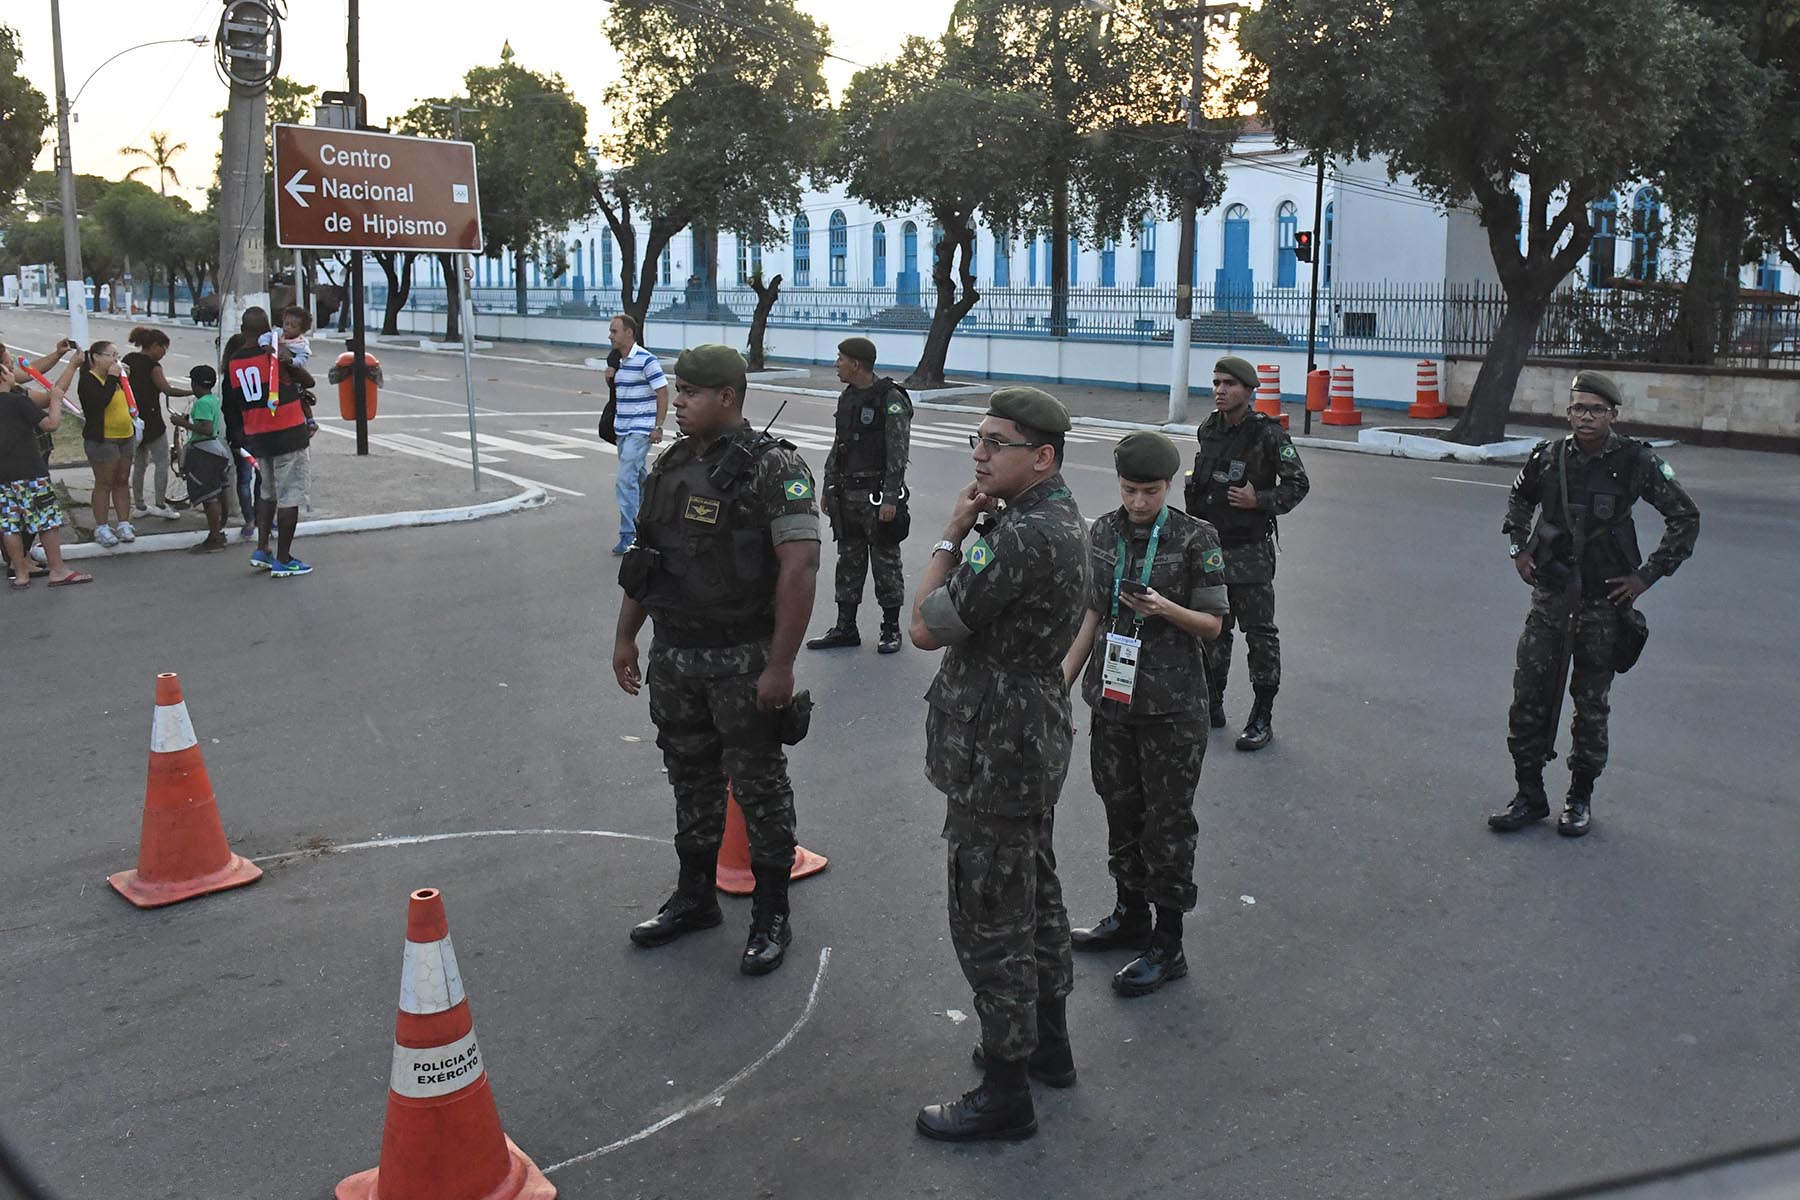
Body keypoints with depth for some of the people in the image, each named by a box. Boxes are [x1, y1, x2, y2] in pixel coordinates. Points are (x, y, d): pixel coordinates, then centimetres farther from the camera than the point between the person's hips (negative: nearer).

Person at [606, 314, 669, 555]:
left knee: (626, 480, -13)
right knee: (638, 477, 17)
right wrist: (610, 378, 8)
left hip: (640, 430, -9)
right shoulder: (619, 362, 11)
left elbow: (662, 392, -15)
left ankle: (628, 534, -10)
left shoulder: (646, 360, -14)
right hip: (623, 429, 9)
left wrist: (658, 427, -17)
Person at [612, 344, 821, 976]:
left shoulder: (775, 469, -15)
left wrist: (780, 665, -23)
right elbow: (643, 556, 16)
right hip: (673, 654, 7)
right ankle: (695, 896, 34)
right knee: (691, 777, 18)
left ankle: (771, 916, 19)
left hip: (743, 659, -7)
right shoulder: (670, 464, 8)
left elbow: (799, 567, -20)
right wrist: (625, 637, 15)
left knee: (758, 783, 5)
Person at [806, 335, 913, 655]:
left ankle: (891, 628, 13)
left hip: (877, 494, -8)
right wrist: (828, 489, 16)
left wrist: (890, 499, -21)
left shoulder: (891, 400, -13)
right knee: (848, 561, 11)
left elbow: (898, 454, -17)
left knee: (885, 562, 2)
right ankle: (845, 628, 19)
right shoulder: (847, 398, 11)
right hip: (847, 494, 8)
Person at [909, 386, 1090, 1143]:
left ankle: (1005, 1094, 14)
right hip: (1036, 738, 11)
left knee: (989, 923, 1)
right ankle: (1047, 1044, 39)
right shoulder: (1061, 516, 7)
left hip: (996, 752, -11)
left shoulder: (1023, 537, -27)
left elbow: (926, 628, -21)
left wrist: (951, 536, -14)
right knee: (1034, 893, 22)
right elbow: (980, 607, 12)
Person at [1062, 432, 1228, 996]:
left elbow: (1213, 623, -6)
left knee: (1167, 822, 3)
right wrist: (1063, 679, 10)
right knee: (1121, 809, 16)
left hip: (1172, 706, -5)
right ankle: (1130, 915, 35)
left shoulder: (1196, 538, -10)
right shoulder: (1104, 532, 4)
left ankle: (1168, 944, 15)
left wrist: (1165, 609, -23)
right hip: (1113, 696, 5)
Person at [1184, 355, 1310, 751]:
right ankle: (1212, 705, 27)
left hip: (1249, 551, -6)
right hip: (1209, 546, 6)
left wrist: (1259, 501, -20)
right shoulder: (1208, 429, 8)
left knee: (1259, 633, 0)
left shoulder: (1269, 434, -11)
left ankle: (1263, 717, 8)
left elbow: (1298, 485, -6)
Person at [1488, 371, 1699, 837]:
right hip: (1550, 593, 2)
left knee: (1591, 702, 8)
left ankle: (1580, 798, 22)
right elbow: (1519, 498, 21)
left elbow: (1685, 518, -1)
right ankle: (1530, 795, 12)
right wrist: (1518, 549, 11)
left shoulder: (1637, 462, -9)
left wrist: (1647, 575, -5)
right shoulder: (1548, 457, -1)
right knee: (1528, 693, -1)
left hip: (1604, 601, -2)